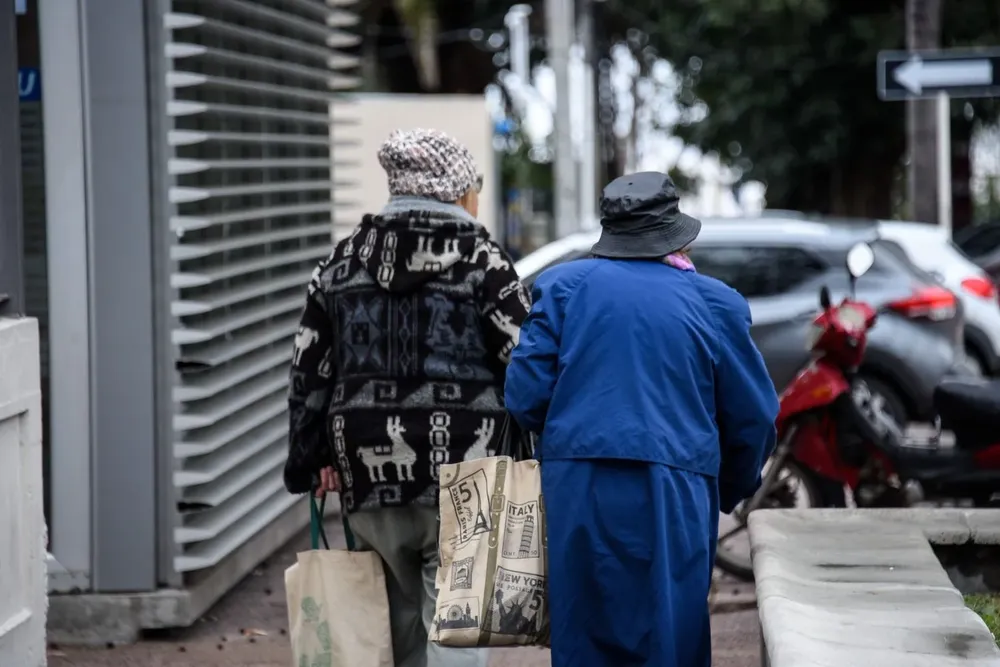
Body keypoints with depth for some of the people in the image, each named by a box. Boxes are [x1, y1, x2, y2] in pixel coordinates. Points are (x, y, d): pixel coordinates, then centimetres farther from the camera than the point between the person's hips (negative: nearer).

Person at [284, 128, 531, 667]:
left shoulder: (343, 261, 12)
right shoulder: (480, 258, -2)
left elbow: (310, 372, 12)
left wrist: (313, 460, 16)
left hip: (370, 477, 4)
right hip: (460, 480, -4)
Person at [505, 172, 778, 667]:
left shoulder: (562, 285, 5)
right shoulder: (714, 303, 4)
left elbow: (527, 394, 0)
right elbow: (754, 417, 7)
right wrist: (728, 493, 24)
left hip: (577, 491, 1)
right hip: (673, 495, -1)